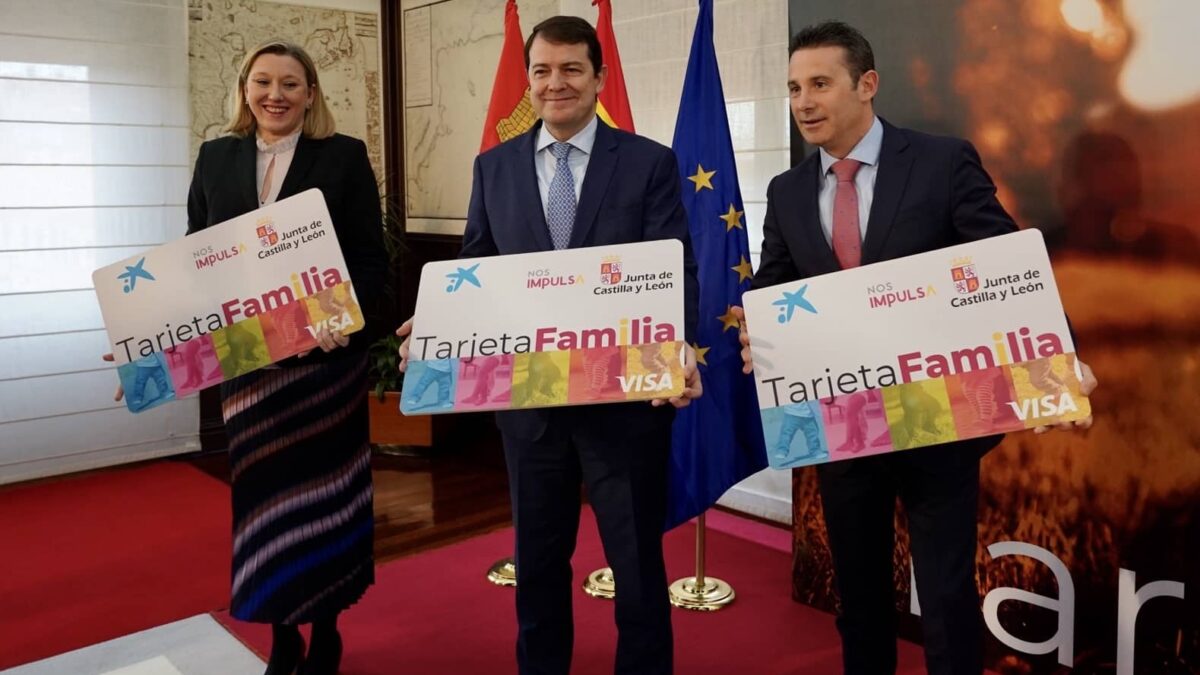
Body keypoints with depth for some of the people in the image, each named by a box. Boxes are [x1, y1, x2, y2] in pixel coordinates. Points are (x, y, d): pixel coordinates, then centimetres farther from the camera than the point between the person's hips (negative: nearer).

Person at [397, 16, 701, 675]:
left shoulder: (650, 162, -1)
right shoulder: (494, 166, 7)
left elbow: (676, 271, -6)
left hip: (626, 393, -2)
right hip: (527, 395, 3)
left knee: (637, 560, 11)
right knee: (536, 559, 18)